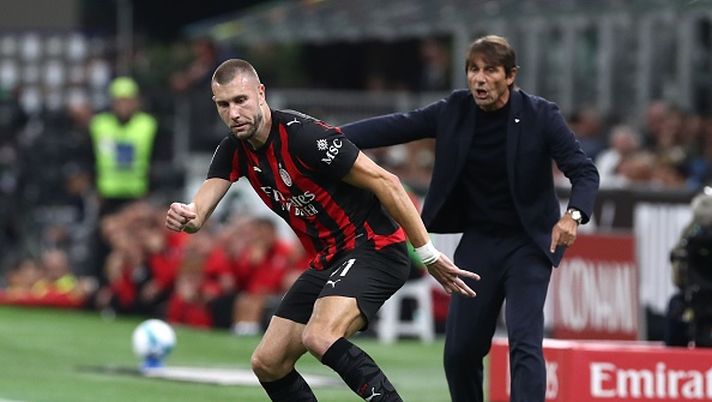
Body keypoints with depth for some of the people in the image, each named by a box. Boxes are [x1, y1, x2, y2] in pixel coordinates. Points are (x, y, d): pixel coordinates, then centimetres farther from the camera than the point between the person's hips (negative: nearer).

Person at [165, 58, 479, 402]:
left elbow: (384, 182, -19)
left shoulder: (303, 135, -21)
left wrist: (429, 254, -17)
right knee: (267, 363, 6)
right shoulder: (234, 150, 2)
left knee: (320, 338, -33)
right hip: (327, 260, 9)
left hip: (372, 247, -9)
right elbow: (203, 204, -8)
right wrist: (187, 217, -35)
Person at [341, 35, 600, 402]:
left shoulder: (541, 115, -12)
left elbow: (585, 172, -13)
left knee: (524, 341, -19)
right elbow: (395, 127, -6)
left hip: (528, 244, -4)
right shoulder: (455, 111, -3)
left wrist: (573, 214, -33)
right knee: (459, 351, 6)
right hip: (478, 241, 4)